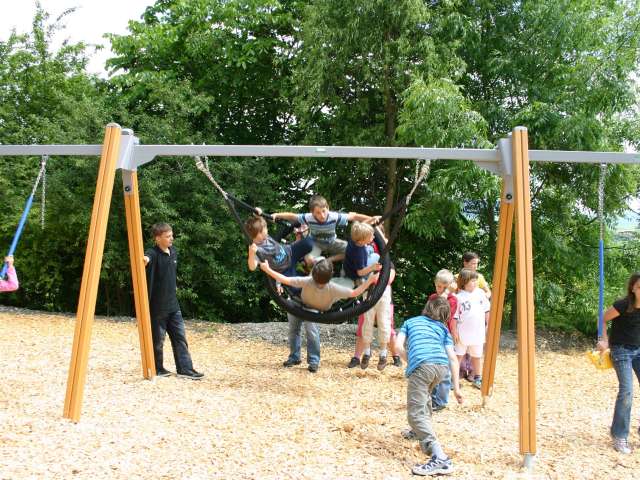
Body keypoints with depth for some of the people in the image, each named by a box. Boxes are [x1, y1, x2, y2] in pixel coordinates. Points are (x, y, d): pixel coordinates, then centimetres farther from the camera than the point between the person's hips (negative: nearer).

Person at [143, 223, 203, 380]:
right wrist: (143, 260, -62)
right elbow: (146, 259, -41)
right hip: (157, 306, -7)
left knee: (180, 337, 6)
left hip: (173, 305, 7)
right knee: (157, 340, 5)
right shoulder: (153, 253, -16)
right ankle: (156, 369, 20)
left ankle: (185, 368, 12)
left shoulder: (174, 252, 7)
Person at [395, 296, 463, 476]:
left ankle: (440, 458, -26)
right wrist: (456, 387, 20)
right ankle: (421, 432, 50)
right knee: (424, 394, 36)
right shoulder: (443, 328, 30)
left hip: (422, 365, -4)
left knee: (415, 413, -9)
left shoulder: (411, 321, 29)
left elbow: (398, 346, 15)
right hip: (442, 366, 4)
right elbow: (452, 358, 19)